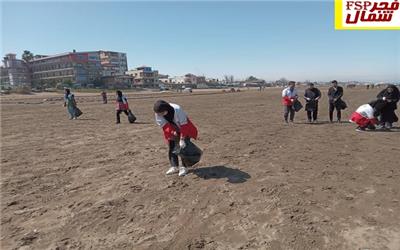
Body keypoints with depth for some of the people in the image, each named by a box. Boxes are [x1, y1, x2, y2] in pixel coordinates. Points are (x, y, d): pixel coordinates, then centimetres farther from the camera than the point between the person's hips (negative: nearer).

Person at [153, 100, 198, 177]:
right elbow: (165, 125, -14)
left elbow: (184, 126, -32)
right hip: (172, 131, 5)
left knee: (184, 147, -9)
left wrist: (182, 139, -32)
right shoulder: (158, 114, -22)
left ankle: (184, 167, 1)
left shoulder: (177, 110, -36)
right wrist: (172, 132, -27)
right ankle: (174, 167, 13)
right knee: (172, 148, 2)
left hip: (184, 129, -4)